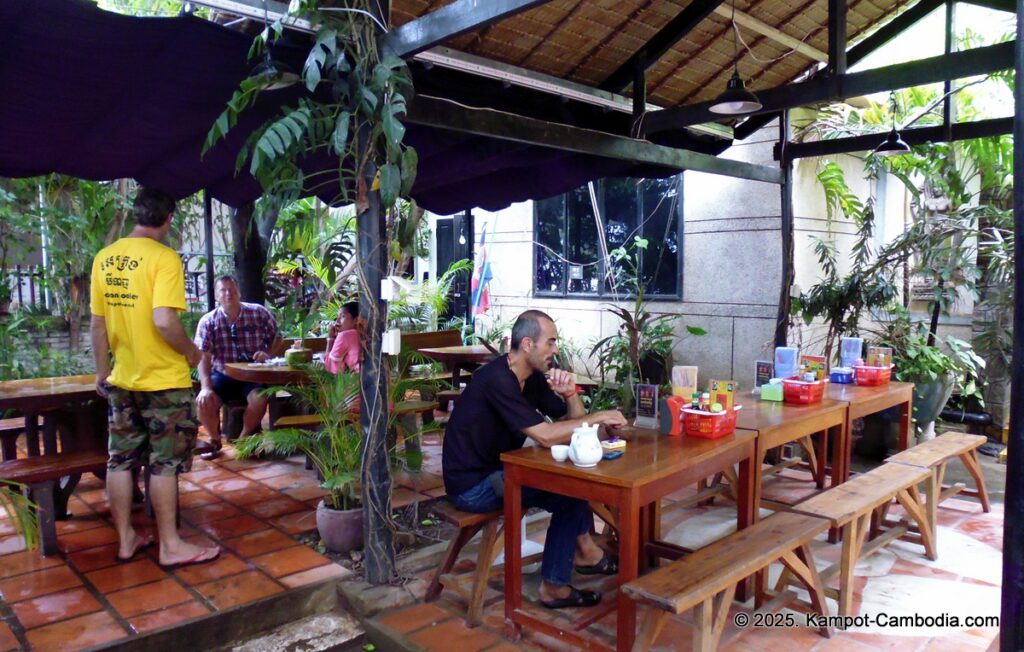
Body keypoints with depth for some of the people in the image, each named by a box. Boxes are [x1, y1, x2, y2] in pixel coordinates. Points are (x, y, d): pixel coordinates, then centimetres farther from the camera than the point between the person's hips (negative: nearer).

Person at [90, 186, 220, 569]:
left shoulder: (104, 258, 4)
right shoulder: (164, 258, -16)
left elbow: (97, 324, 9)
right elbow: (163, 321, -26)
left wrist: (102, 372, 18)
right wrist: (190, 351, -8)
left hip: (123, 380, 6)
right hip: (164, 379, -6)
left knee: (121, 460, 13)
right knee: (164, 462, 2)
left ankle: (126, 539, 25)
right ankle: (170, 546, 12)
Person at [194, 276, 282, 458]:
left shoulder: (259, 313, -5)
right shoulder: (208, 321, -6)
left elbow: (277, 338, 8)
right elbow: (203, 357, -12)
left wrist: (268, 353, -14)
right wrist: (206, 387, -25)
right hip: (222, 375, 1)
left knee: (259, 398, -29)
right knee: (203, 401, -23)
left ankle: (244, 438, 1)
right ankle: (214, 439, 8)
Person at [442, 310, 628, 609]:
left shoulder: (534, 377, 4)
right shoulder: (497, 379, -24)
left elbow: (574, 424, 6)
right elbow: (546, 436, -29)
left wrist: (570, 393, -13)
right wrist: (599, 417, -20)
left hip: (496, 471, 9)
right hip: (471, 486, -9)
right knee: (569, 492, -13)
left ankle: (583, 551, 11)